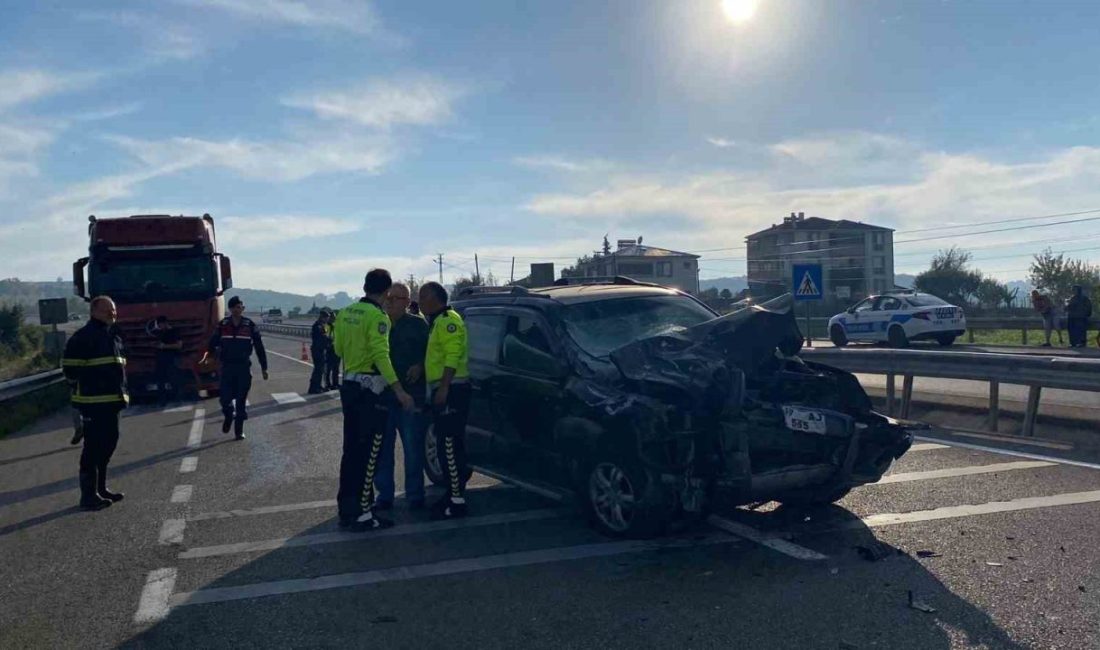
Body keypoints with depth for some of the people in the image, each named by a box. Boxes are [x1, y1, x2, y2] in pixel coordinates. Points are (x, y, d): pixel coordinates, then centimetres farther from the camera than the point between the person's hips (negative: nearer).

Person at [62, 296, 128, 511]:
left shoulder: (113, 335, 16)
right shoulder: (84, 336, -12)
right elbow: (70, 365, -14)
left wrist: (121, 391, 19)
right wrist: (80, 390, -8)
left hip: (112, 400, 9)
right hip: (94, 402, -9)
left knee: (109, 442, 15)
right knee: (93, 447, -6)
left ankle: (100, 488, 28)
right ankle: (88, 495, 0)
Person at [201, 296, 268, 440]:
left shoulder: (250, 325, -1)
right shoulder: (222, 325, 3)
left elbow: (259, 347, 3)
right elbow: (213, 343, 7)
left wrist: (264, 368, 2)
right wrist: (207, 354, -12)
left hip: (244, 367, -1)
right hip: (227, 367, 1)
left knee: (241, 399, 1)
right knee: (225, 396, -5)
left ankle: (239, 430, 11)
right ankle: (228, 416, 28)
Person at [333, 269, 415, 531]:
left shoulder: (345, 313, 9)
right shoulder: (377, 316, -15)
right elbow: (381, 356, -23)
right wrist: (399, 390, -26)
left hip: (349, 385, 8)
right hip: (371, 388, -8)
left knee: (351, 449, 15)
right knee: (368, 453, -3)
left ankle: (346, 509, 22)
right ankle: (362, 514, -1)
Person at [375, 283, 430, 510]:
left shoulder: (418, 324, 1)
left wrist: (419, 367, -14)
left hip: (411, 395, -3)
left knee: (413, 448, 2)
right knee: (382, 448, 8)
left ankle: (415, 495, 13)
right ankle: (384, 495, 19)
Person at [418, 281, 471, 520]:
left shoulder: (448, 320, -10)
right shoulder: (435, 321, 22)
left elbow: (453, 355, -20)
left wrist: (444, 387, -25)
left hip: (451, 390, -10)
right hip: (441, 390, 10)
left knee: (451, 446, -10)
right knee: (448, 446, 13)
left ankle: (457, 501, -8)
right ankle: (453, 493, 20)